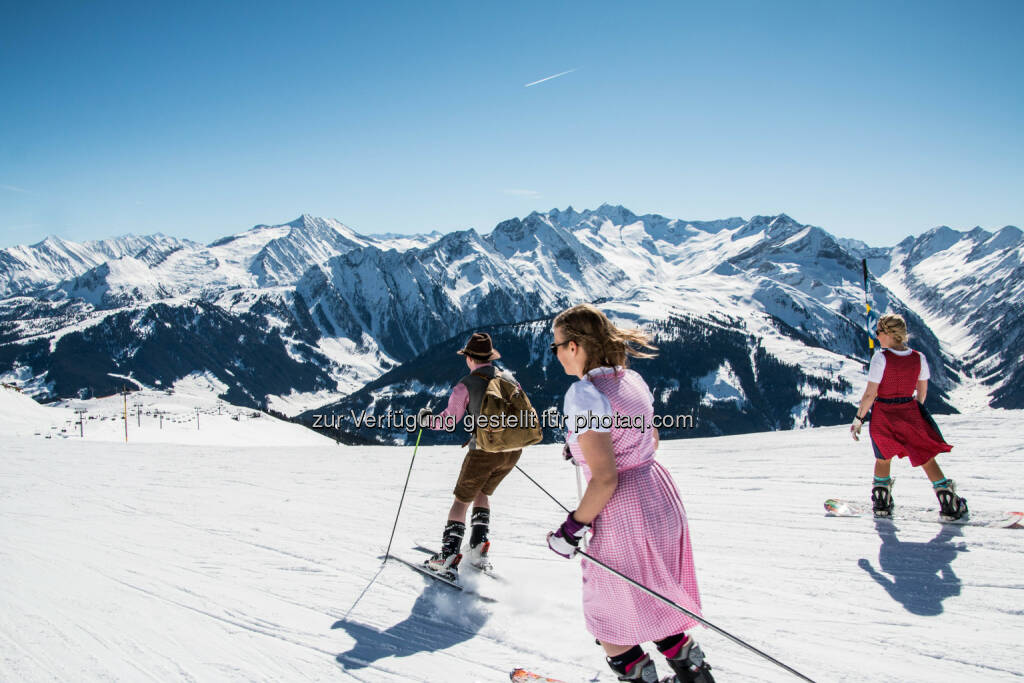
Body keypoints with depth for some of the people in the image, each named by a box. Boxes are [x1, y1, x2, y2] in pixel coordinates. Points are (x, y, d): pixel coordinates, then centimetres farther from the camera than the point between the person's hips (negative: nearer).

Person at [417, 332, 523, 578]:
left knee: (461, 501, 11)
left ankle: (448, 556, 5)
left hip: (484, 451, -5)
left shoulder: (466, 385, -7)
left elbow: (449, 421, -6)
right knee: (482, 494, 25)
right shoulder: (509, 378, 8)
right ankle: (479, 551, 17)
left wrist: (427, 419, 14)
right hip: (513, 450, 5)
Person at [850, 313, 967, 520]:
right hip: (910, 413, 3)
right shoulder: (918, 358, -4)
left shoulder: (881, 358, -18)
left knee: (883, 458, 19)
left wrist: (858, 419, -9)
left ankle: (882, 503, 26)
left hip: (883, 415, -2)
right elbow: (922, 391, 8)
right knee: (926, 457, 13)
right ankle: (950, 506, 11)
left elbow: (870, 394, -17)